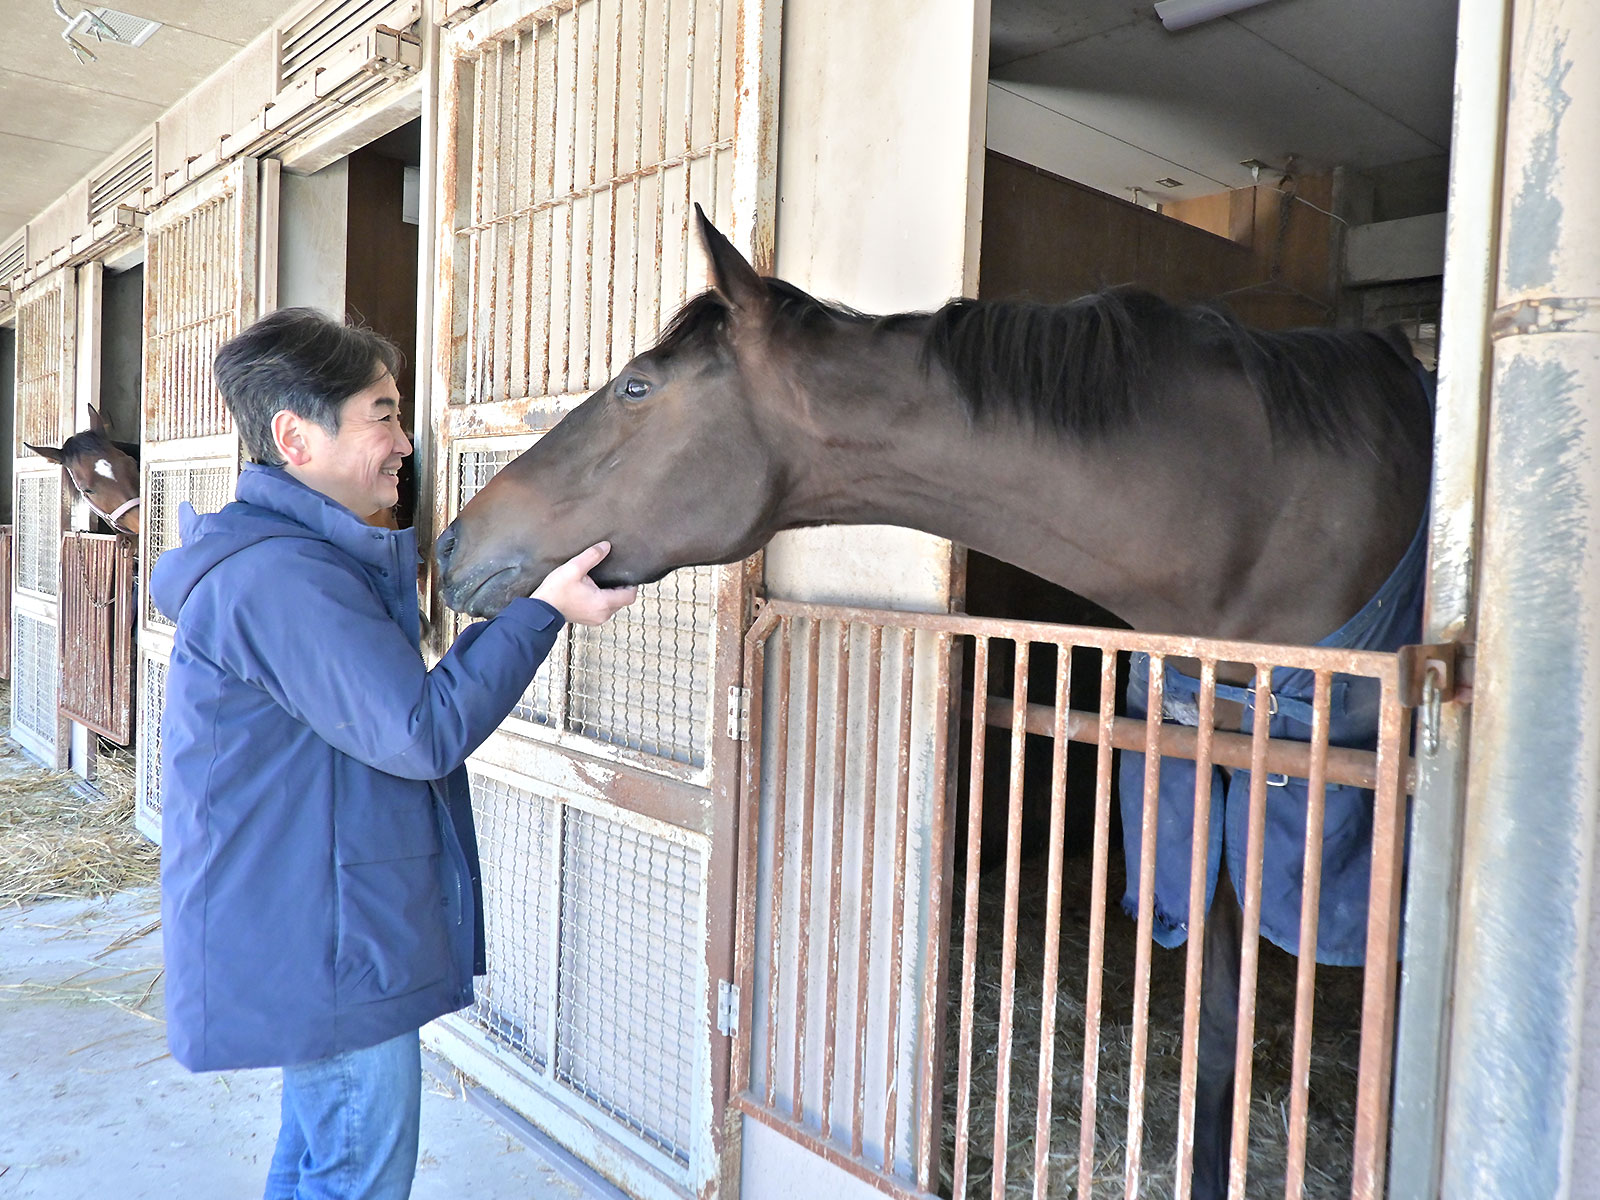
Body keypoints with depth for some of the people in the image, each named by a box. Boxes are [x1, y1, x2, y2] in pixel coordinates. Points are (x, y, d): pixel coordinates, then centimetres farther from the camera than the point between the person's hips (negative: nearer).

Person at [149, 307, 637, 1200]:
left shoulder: (292, 555, 11)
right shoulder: (283, 576, -25)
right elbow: (423, 732, -27)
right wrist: (543, 610, -22)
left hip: (303, 944, 11)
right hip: (329, 955, -11)